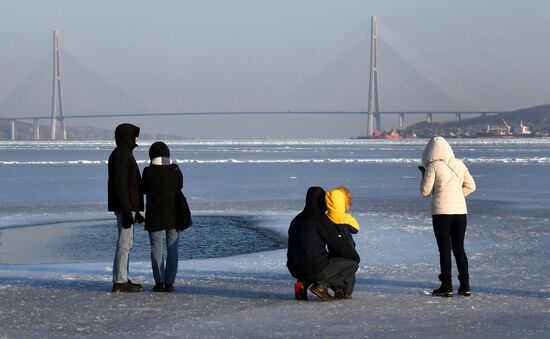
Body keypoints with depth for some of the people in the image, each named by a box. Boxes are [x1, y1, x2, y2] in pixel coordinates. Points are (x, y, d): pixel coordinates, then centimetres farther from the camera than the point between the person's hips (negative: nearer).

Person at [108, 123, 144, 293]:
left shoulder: (124, 154, 18)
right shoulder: (121, 155, -14)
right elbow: (121, 185, -21)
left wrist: (135, 210, 26)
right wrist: (127, 211, -24)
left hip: (127, 207, 11)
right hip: (125, 207, -11)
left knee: (126, 243, 13)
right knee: (125, 243, -9)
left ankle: (122, 280, 18)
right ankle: (120, 282, -9)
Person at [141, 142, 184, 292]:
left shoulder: (149, 171, -10)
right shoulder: (175, 170, -4)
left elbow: (144, 189, 2)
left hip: (155, 215, -2)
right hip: (173, 214, 2)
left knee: (156, 247, 4)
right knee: (172, 247, 6)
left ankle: (159, 282, -1)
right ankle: (169, 282, 2)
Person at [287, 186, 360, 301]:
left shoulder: (296, 220, 15)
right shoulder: (321, 220, -9)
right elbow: (337, 244, -8)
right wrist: (355, 256, 10)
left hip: (295, 269, 8)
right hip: (314, 268, -7)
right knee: (352, 264, 4)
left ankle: (302, 283, 10)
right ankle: (321, 285, -8)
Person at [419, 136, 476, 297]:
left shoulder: (433, 166, -7)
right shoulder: (459, 165, 9)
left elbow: (425, 191, -3)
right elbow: (471, 186, 15)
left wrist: (424, 175, 12)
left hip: (442, 212, -5)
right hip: (460, 211, 5)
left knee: (445, 249, 0)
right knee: (459, 248, 13)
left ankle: (446, 286, -1)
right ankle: (465, 285, 11)